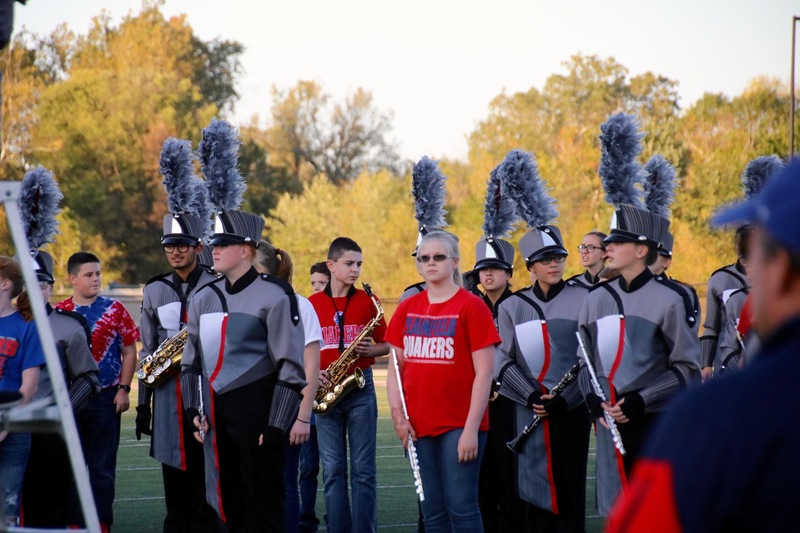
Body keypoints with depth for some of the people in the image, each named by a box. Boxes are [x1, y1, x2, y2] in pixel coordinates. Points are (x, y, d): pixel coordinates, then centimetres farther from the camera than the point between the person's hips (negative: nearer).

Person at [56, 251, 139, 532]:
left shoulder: (114, 309, 0)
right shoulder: (58, 312, 4)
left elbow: (129, 352, 3)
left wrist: (123, 389, -4)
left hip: (105, 398, -2)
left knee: (102, 466, 2)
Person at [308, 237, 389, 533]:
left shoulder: (366, 301, 3)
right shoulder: (312, 304, 3)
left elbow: (385, 344, 8)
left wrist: (370, 350, -13)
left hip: (360, 388, -1)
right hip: (326, 392, 1)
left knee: (363, 470, -1)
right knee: (333, 471, 3)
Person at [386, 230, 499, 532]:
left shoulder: (471, 306, -5)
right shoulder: (408, 309, 10)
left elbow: (484, 373, -8)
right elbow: (396, 366, 14)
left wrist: (471, 428, -14)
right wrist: (397, 414, -1)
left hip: (460, 425, -5)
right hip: (420, 427, 5)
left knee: (461, 507, -8)